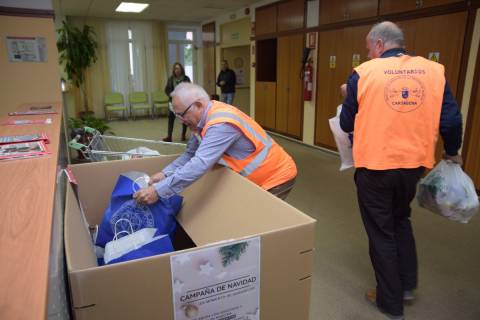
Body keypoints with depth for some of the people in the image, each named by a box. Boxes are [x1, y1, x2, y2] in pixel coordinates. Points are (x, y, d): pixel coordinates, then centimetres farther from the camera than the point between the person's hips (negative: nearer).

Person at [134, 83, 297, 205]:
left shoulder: (221, 123, -31)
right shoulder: (205, 117, -2)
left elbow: (200, 164, -39)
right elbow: (191, 154, 3)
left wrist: (158, 191, -39)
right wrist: (166, 173, -11)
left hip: (276, 177, -8)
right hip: (257, 176, 9)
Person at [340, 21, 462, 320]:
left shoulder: (363, 73, -8)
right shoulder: (434, 70, 0)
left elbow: (346, 123, -2)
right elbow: (452, 120, -2)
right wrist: (452, 152, 16)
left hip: (374, 165, -3)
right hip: (414, 163, 4)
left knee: (381, 231, 13)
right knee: (401, 220, 29)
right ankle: (408, 285, 36)